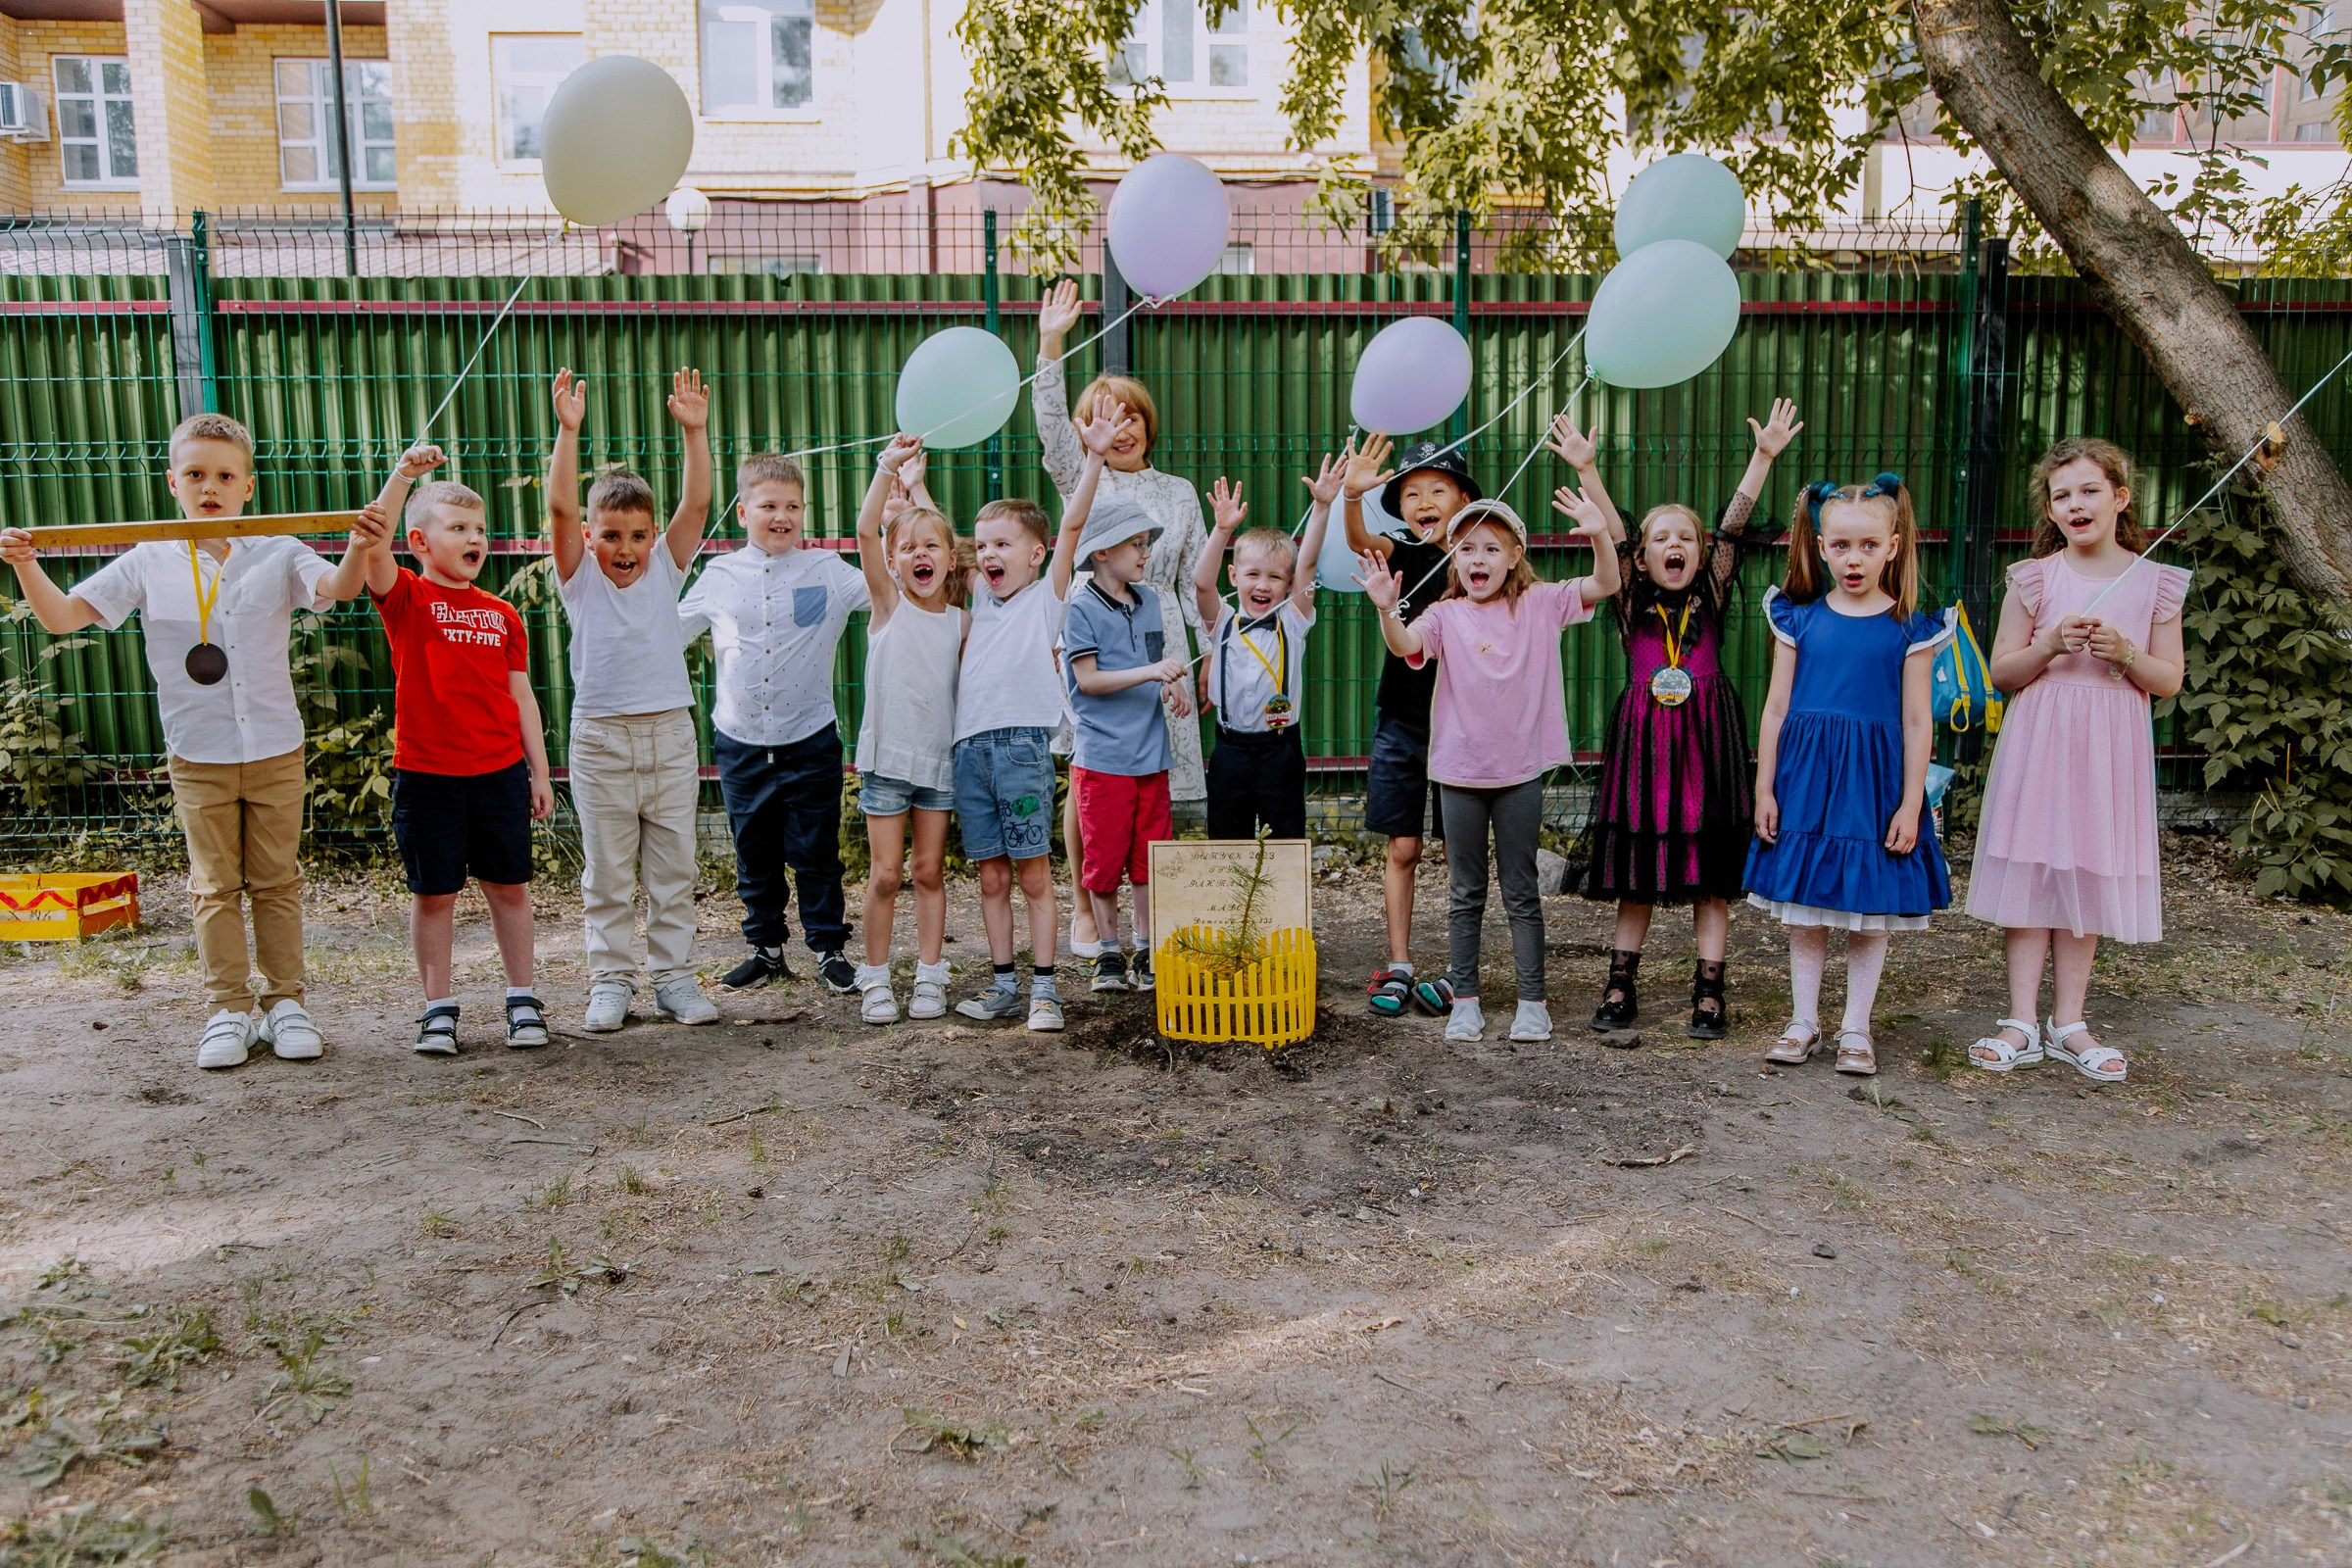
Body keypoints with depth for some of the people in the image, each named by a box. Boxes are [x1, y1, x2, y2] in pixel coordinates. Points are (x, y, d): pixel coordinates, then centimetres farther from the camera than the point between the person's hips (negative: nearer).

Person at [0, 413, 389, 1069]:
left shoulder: (278, 555, -2)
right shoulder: (148, 564, 1)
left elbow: (337, 588, -20)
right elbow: (61, 617, 0)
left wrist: (359, 549, -41)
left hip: (275, 749, -1)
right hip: (197, 755, 1)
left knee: (277, 882, 9)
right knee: (215, 886, 7)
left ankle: (286, 1003, 18)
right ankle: (228, 1011, 15)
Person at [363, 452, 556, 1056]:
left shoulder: (501, 614, 9)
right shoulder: (407, 599, -1)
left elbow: (520, 696, 11)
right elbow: (372, 545, -21)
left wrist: (539, 772, 9)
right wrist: (404, 474, -28)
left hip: (500, 772, 3)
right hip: (426, 773, -3)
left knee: (509, 887, 9)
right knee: (434, 893, 5)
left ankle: (522, 1000, 20)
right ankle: (439, 1008, 17)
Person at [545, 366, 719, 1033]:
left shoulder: (664, 573, 6)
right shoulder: (580, 582, 1)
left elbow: (696, 504, -4)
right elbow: (560, 508, -12)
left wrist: (695, 430, -15)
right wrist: (568, 430, -22)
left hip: (670, 734, 2)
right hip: (601, 740, -2)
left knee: (673, 871, 8)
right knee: (607, 875, 6)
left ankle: (673, 976, 18)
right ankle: (610, 981, 16)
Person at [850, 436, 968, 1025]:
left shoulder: (961, 622, 4)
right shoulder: (888, 605, -3)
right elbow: (866, 530, -17)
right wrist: (888, 467, -24)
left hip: (939, 756, 2)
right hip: (887, 756, -2)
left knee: (930, 871, 9)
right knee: (886, 875, 2)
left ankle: (930, 977, 18)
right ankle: (877, 980, 13)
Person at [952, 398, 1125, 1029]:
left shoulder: (1046, 598, 6)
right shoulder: (979, 599, 19)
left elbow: (1072, 525, -4)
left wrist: (1095, 456, -12)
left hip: (1022, 742, -5)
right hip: (969, 746, 5)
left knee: (1033, 873, -1)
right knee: (991, 877, 8)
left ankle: (1043, 988, 4)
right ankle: (1003, 984, 16)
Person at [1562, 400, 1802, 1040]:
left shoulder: (1711, 598, 7)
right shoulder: (1633, 603, 5)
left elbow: (1733, 527, -2)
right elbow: (1609, 537, -6)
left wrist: (1763, 457, -11)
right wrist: (1585, 469, -17)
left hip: (1705, 740, 0)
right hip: (1642, 741, 0)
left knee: (1711, 876, 4)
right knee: (1635, 875, 6)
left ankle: (1708, 993, 12)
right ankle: (1620, 988, 15)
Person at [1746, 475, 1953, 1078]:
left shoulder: (1909, 628, -1)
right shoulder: (1799, 618, 2)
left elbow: (1916, 721, -1)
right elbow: (1776, 707, 5)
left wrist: (1911, 804, -4)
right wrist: (1764, 790, 2)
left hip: (1874, 778, -1)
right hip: (1804, 777, 1)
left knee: (1870, 912, 6)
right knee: (1804, 906, 8)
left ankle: (1856, 1028, 19)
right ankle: (1804, 1021, 20)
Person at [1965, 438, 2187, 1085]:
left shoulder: (2155, 582, 3)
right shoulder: (2034, 579, 1)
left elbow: (2170, 681, 4)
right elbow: (2001, 671, 2)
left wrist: (2125, 652, -14)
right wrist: (2050, 646, -16)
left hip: (2111, 747, 1)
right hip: (2039, 741, -1)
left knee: (2087, 878, 6)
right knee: (2030, 874, -1)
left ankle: (2069, 1023, 15)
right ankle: (2022, 1024, 6)